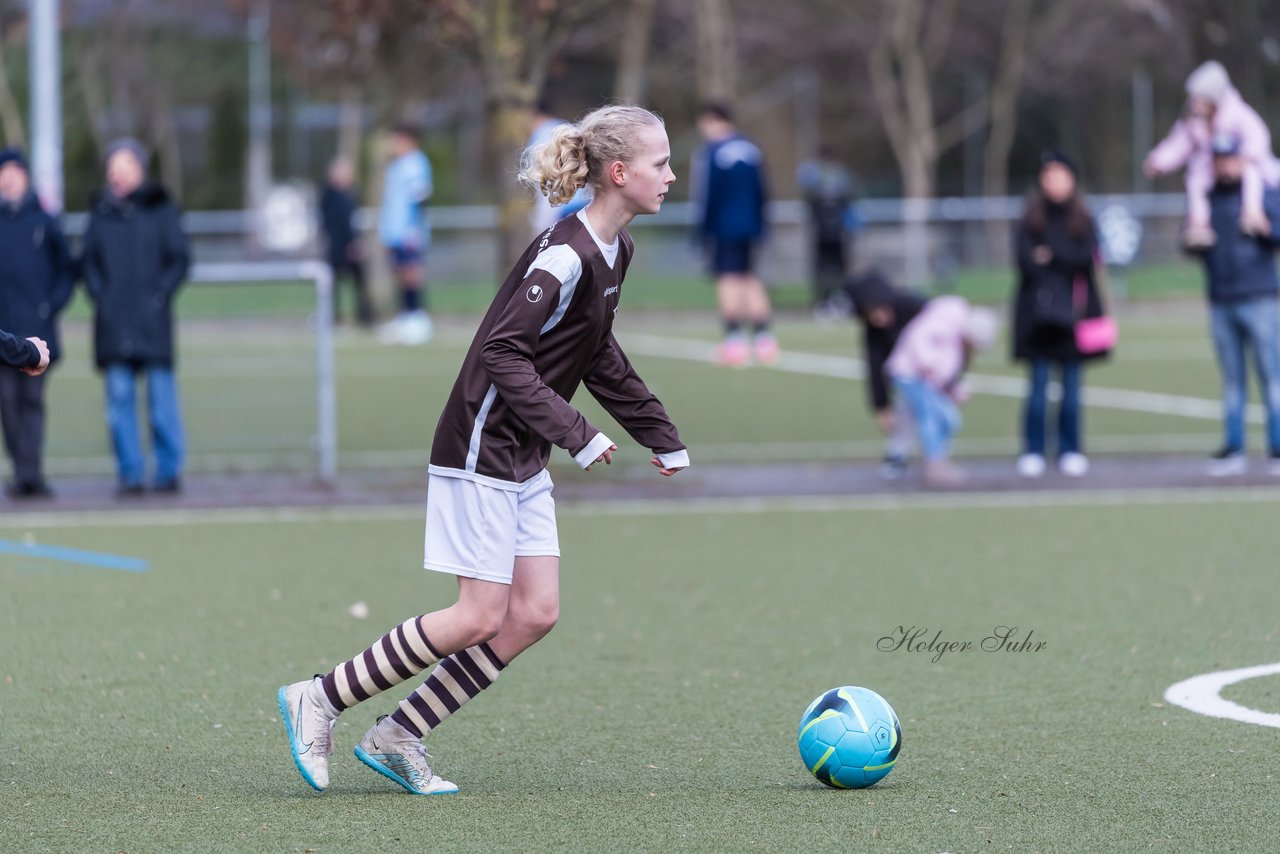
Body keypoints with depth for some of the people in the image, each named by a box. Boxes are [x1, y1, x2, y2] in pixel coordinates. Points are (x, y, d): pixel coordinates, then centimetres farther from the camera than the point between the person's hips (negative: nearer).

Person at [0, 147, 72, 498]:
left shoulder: (44, 221, 6)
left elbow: (66, 269, 11)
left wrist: (52, 305, -1)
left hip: (36, 327, 0)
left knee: (32, 400, -1)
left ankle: (32, 472, -5)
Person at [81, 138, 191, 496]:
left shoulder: (161, 208, 3)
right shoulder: (101, 211, 9)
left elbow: (179, 258, 3)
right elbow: (88, 260, 13)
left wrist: (161, 295, -8)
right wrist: (99, 295, -1)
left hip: (152, 316, -2)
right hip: (114, 319, 2)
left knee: (162, 395, -2)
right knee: (119, 397, -1)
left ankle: (169, 470, 6)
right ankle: (129, 473, 4)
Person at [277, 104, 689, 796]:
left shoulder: (613, 249, 8)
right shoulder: (566, 254, -21)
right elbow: (503, 351, -25)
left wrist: (660, 436, 24)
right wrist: (575, 433, -27)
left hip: (524, 457, 9)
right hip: (481, 448, -9)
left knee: (535, 612, 3)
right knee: (480, 619, -7)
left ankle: (395, 740, 9)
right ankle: (320, 700, 4)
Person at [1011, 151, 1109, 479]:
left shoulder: (1083, 221, 9)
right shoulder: (1029, 222, 5)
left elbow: (1087, 258, -5)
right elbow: (1025, 260, -7)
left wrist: (1050, 257, -11)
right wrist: (1066, 264, -10)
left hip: (1074, 314, 1)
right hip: (1040, 313, -1)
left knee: (1071, 386, 2)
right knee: (1039, 384, -4)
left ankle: (1071, 451, 9)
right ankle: (1033, 452, 0)